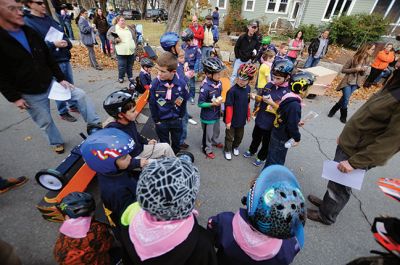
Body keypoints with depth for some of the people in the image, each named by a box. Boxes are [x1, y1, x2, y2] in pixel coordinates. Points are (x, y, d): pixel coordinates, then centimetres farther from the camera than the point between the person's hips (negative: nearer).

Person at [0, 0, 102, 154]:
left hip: (51, 83, 4)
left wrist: (61, 78, -2)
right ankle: (56, 143, 32)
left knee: (80, 95, -6)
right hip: (30, 94, -4)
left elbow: (48, 58, 7)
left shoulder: (30, 32, 4)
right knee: (45, 122, 9)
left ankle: (94, 125, 2)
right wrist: (14, 98, -14)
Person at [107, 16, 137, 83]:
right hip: (121, 51, -3)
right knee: (122, 65, -2)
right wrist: (115, 40, -15)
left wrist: (134, 44, 14)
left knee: (130, 65, 11)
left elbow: (134, 36, 22)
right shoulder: (113, 28, 3)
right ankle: (120, 77, 16)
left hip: (131, 50, 4)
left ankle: (130, 76, 27)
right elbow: (108, 35, 2)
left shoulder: (129, 27, 14)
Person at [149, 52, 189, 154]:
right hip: (161, 121, -1)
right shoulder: (155, 84, -20)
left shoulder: (181, 83, -18)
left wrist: (180, 116, 2)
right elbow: (152, 104, -9)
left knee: (176, 142, 24)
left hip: (176, 120, 1)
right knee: (164, 144, 20)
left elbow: (185, 101, -4)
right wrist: (156, 120, -4)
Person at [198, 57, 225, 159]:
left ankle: (215, 141, 59)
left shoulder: (219, 83, -7)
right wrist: (213, 104, -30)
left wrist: (220, 100, 0)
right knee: (208, 134, 14)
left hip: (216, 113, 7)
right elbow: (200, 103, -24)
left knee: (216, 130, 30)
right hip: (208, 116, -7)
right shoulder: (205, 87, -30)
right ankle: (207, 149, 38)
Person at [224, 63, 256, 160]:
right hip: (232, 119, -6)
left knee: (239, 135, 24)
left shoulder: (248, 88, -3)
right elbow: (229, 106, -20)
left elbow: (247, 103, 9)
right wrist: (228, 121, -17)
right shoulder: (232, 90, -22)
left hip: (242, 119, 6)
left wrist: (248, 115, 14)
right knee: (230, 136, 13)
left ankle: (235, 147, 49)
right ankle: (227, 150, 36)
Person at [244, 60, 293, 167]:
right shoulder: (269, 85, -7)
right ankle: (252, 151, 53)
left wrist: (272, 103, -30)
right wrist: (255, 97, -15)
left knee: (266, 142, 18)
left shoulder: (289, 92, -21)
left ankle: (261, 157, 43)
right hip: (260, 118, 5)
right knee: (255, 137, 26)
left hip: (271, 123, -4)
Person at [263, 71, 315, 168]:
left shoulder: (288, 97, 0)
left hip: (276, 133, 9)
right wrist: (297, 138, -12)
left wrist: (297, 122, 16)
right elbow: (292, 125, -27)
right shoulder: (295, 105, -29)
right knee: (276, 161, 9)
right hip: (282, 138, -9)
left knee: (272, 156, 25)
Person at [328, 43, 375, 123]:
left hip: (355, 84, 6)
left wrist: (363, 70, -11)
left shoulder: (367, 61, 4)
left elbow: (362, 74, 11)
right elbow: (343, 70, -12)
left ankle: (333, 110, 29)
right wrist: (355, 69, -22)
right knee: (346, 99, -8)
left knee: (345, 99, 10)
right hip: (347, 82, -6)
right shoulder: (354, 59, -13)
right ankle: (343, 116, 13)